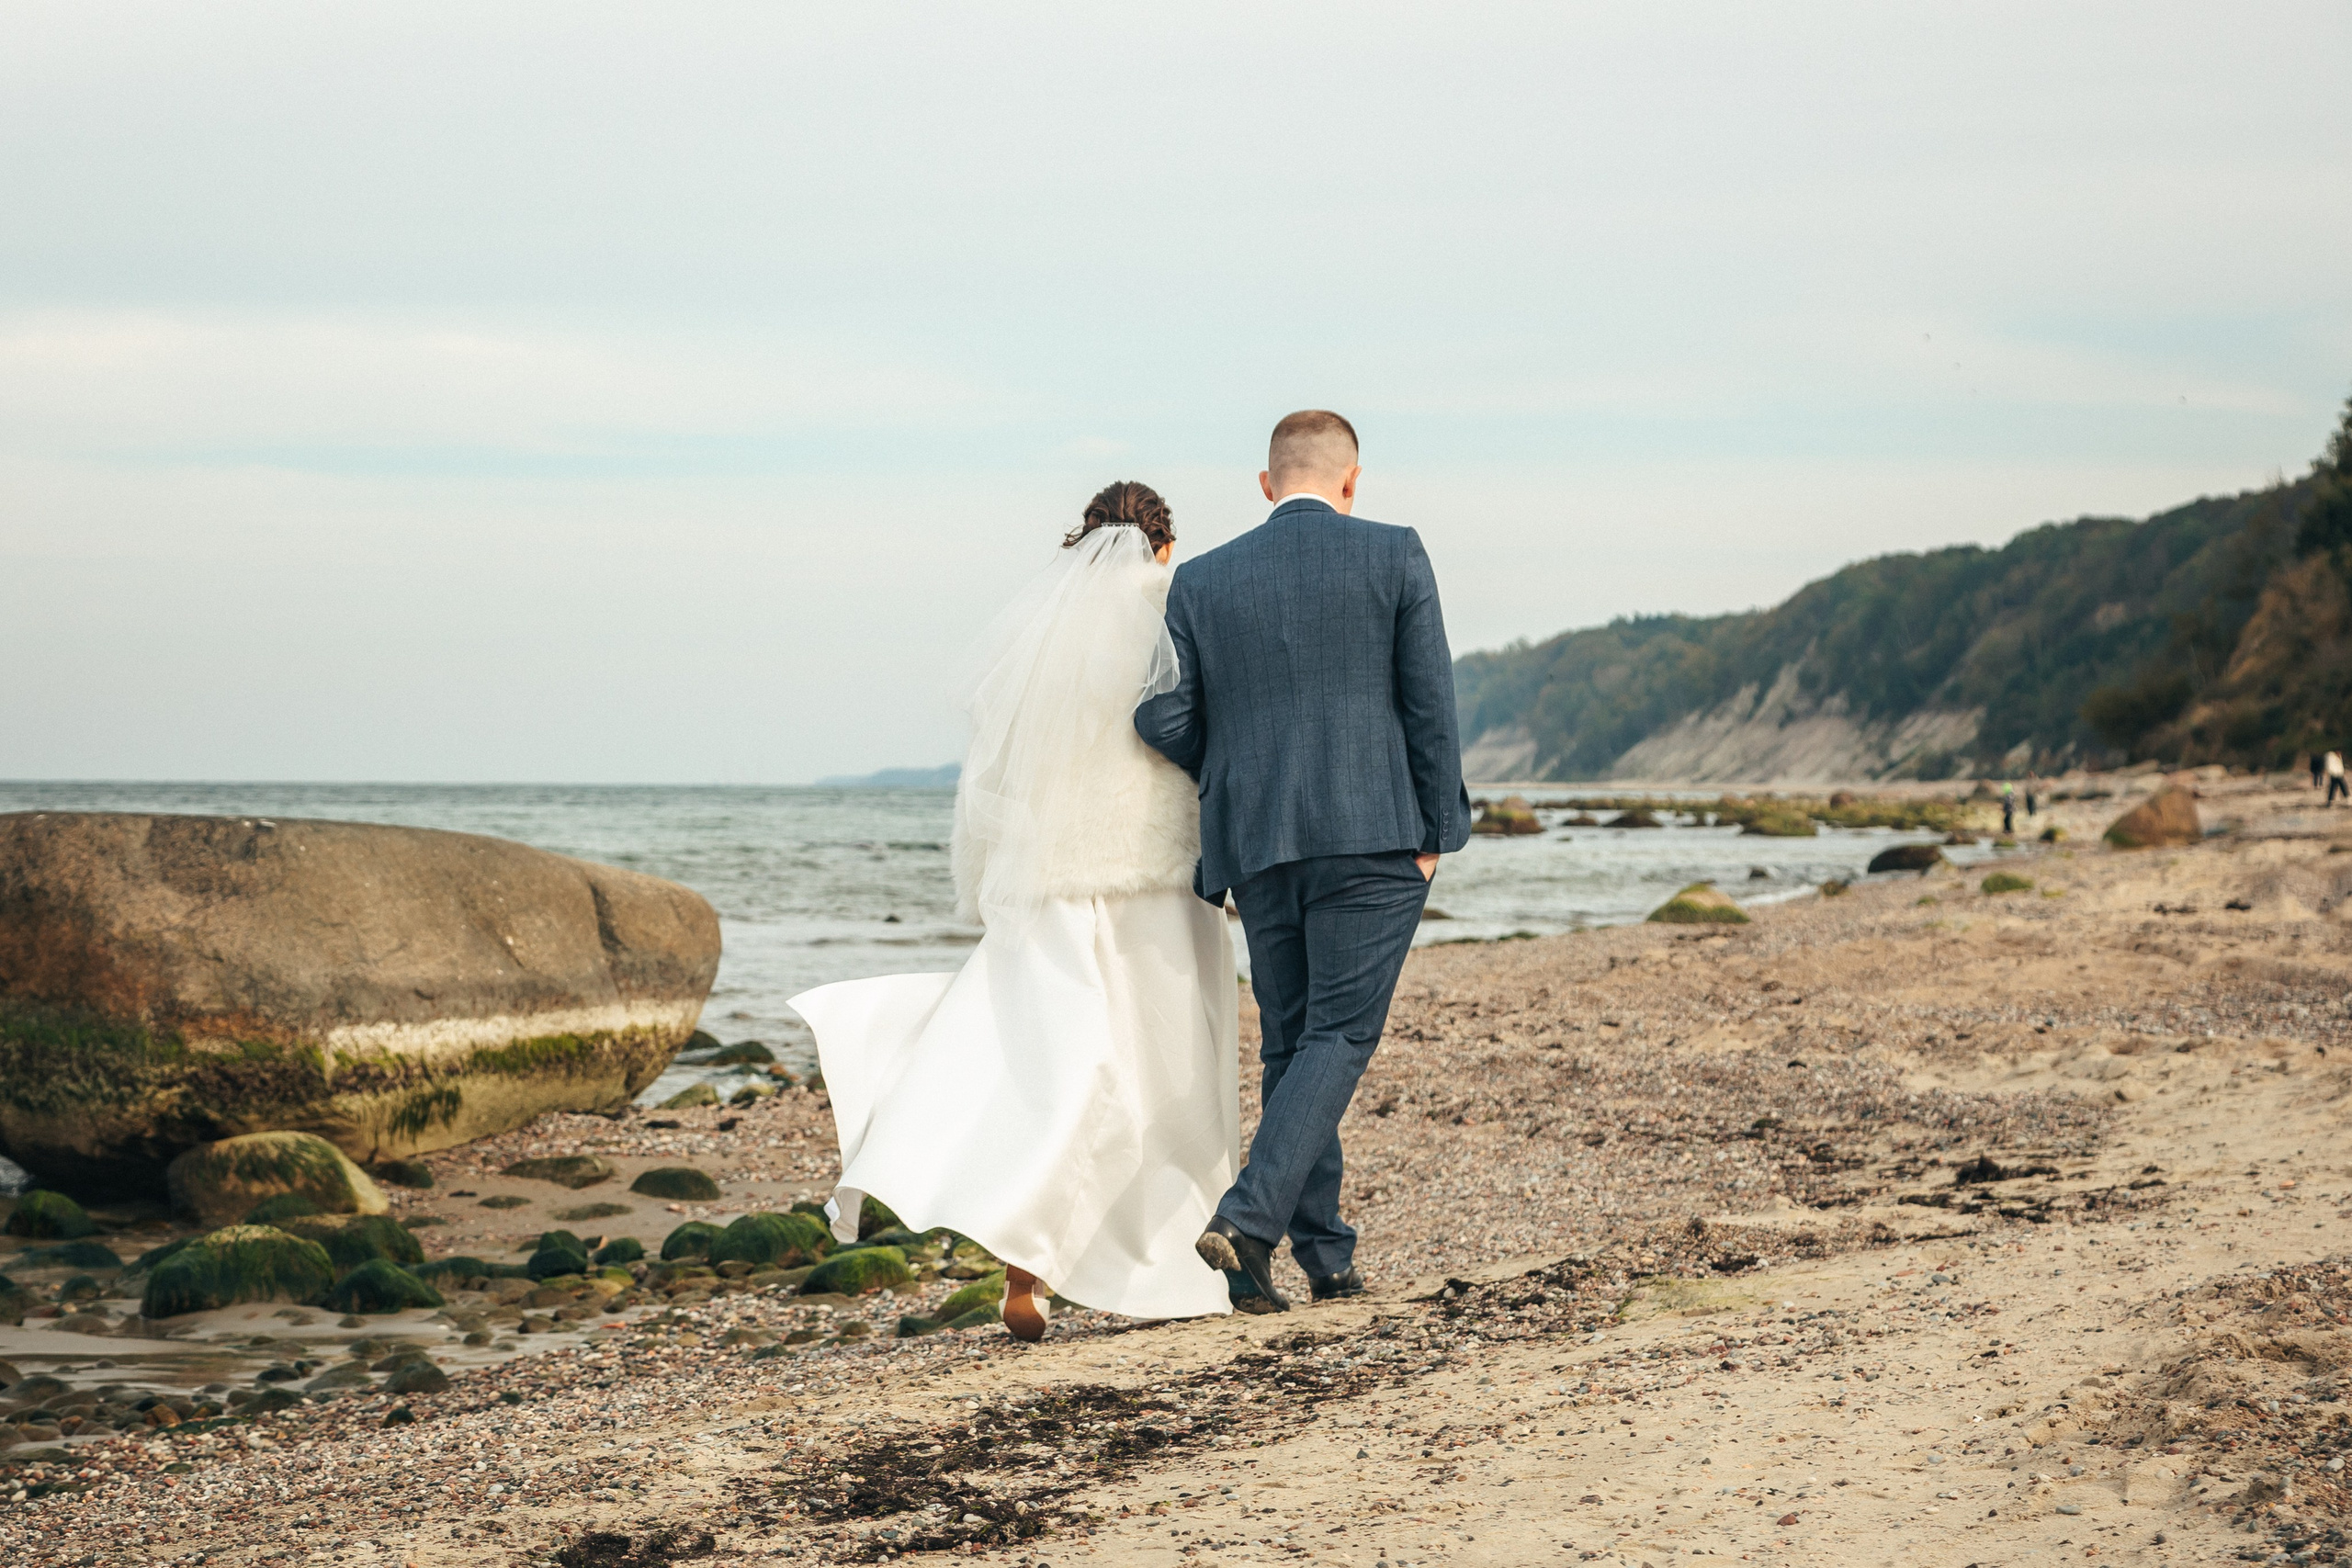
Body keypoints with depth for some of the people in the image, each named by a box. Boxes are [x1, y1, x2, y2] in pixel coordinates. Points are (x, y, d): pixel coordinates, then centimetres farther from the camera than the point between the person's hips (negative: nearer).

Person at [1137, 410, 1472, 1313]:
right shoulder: (1394, 557, 1)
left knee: (1288, 1043, 12)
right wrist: (1437, 831, 3)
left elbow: (1162, 716, -1)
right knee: (1339, 1036, -3)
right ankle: (1248, 1218, -20)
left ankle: (1325, 1255, 12)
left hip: (1256, 843, 3)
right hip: (1372, 835, -3)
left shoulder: (1202, 581, 7)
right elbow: (1430, 703, -3)